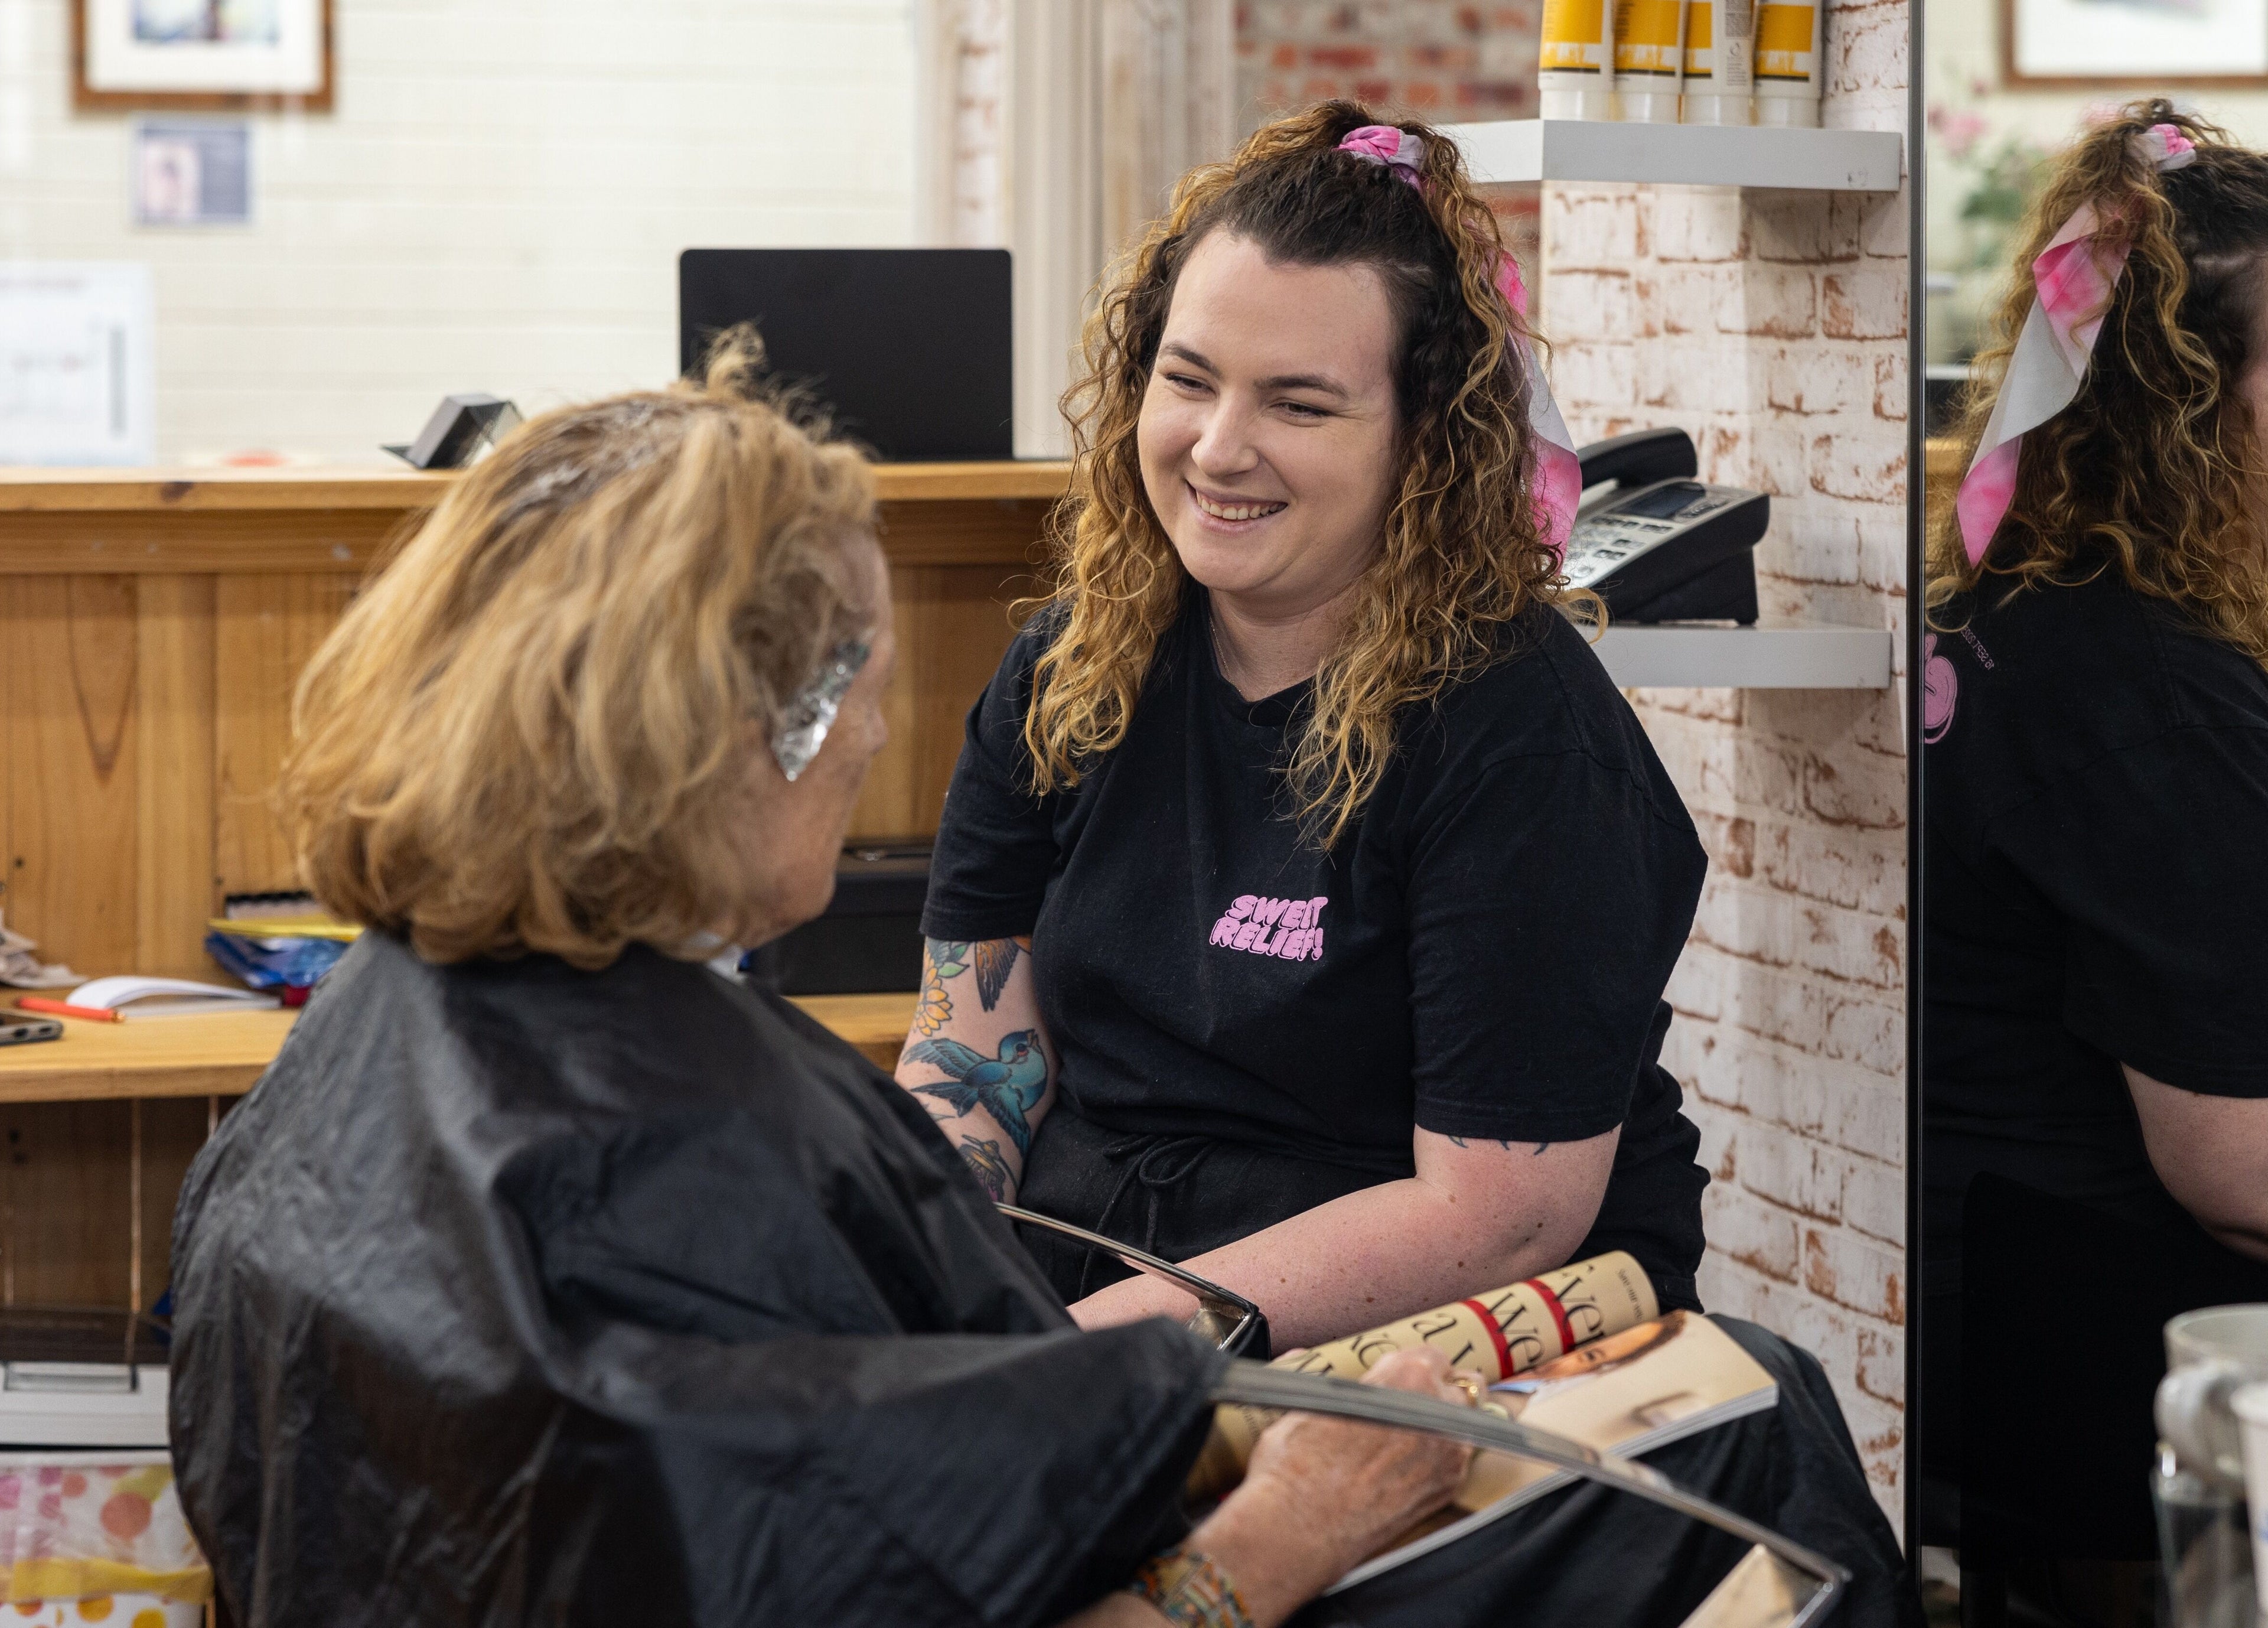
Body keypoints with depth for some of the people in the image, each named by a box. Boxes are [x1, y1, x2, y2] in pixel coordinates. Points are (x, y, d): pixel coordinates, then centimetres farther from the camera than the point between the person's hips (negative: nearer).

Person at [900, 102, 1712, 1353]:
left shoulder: (1522, 727, -12)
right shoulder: (1068, 669, 7)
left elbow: (1500, 1214, -17)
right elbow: (970, 1050, 8)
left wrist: (1100, 1344, -23)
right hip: (1062, 1275, 5)